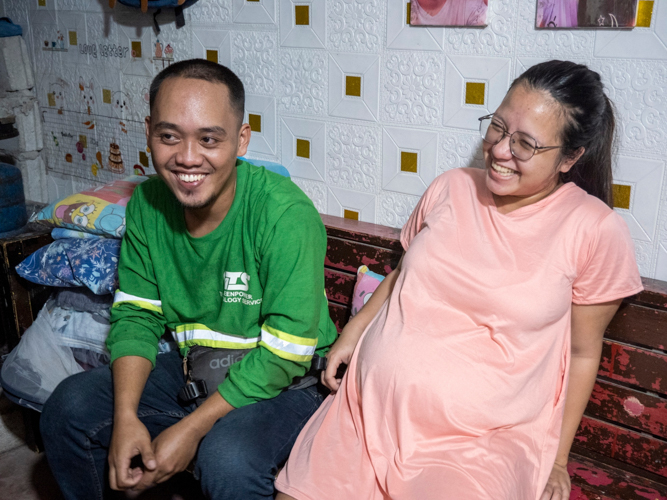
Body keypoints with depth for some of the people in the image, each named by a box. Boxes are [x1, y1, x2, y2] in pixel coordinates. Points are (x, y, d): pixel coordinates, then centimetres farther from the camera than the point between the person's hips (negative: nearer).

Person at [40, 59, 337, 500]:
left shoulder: (286, 214, -25)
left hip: (283, 382, -5)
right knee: (67, 409, -5)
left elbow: (285, 353, -24)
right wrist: (126, 416, -16)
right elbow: (135, 315, -1)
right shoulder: (147, 203, -5)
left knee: (227, 458, -33)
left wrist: (190, 430, -22)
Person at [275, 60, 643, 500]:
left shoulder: (596, 231, -5)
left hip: (479, 443, -3)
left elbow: (583, 351, 2)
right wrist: (354, 331, 7)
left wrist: (558, 460, 6)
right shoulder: (451, 189, 5)